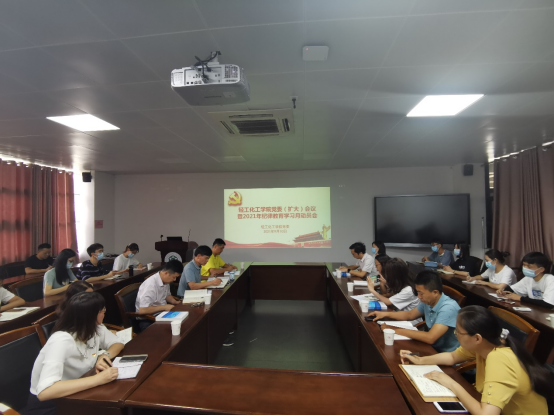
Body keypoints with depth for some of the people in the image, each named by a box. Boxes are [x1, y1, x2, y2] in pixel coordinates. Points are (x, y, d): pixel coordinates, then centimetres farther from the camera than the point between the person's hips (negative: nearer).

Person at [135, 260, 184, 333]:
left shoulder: (165, 280, -2)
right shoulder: (151, 285, -26)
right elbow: (142, 310, -28)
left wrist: (174, 302, -1)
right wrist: (164, 307, -23)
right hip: (147, 320, -8)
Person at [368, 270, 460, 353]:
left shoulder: (448, 308, -27)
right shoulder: (428, 301, -4)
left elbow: (430, 338, -34)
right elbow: (410, 315, 14)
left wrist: (397, 330, -27)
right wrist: (386, 314, 2)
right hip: (433, 349, 6)